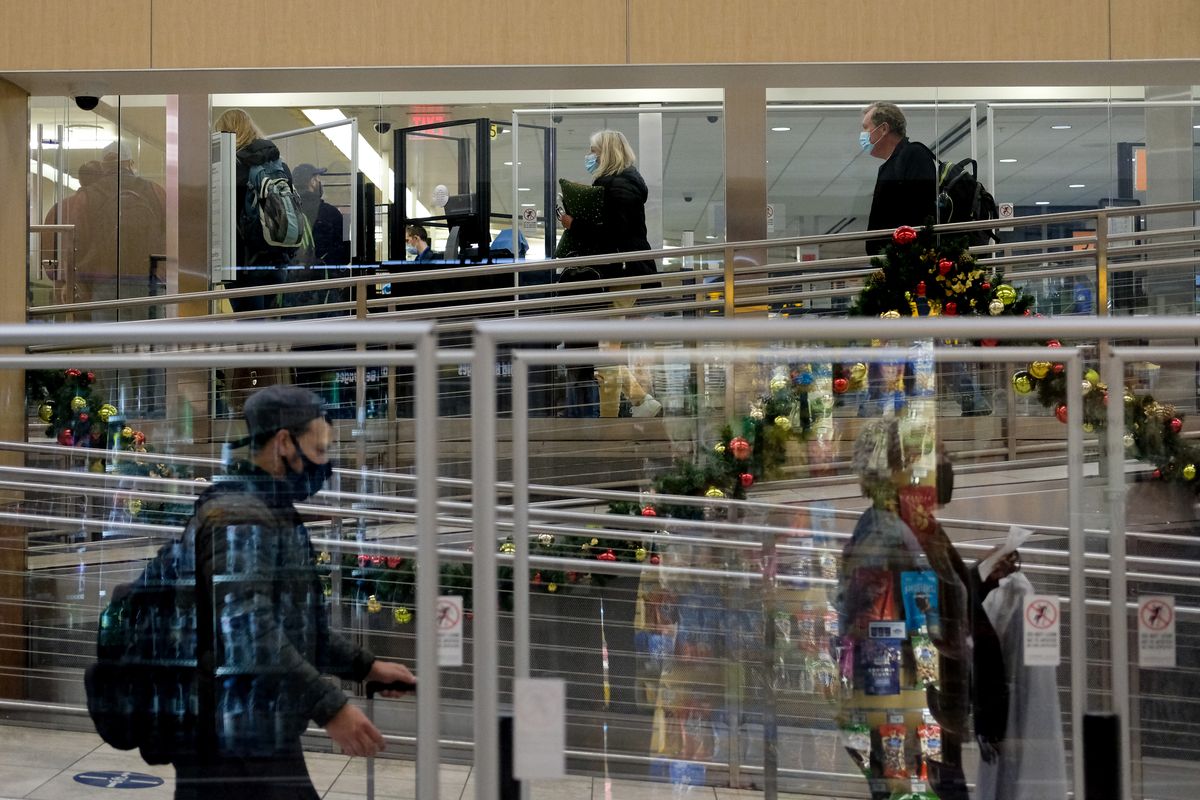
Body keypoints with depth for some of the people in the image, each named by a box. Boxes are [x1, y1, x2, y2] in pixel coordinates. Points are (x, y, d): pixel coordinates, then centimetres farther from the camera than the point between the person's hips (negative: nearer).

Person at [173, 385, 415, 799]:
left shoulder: (272, 515, 18)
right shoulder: (238, 517, -16)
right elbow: (248, 633, -27)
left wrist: (366, 666, 23)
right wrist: (330, 707, -27)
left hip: (265, 740, 10)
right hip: (232, 749, -10)